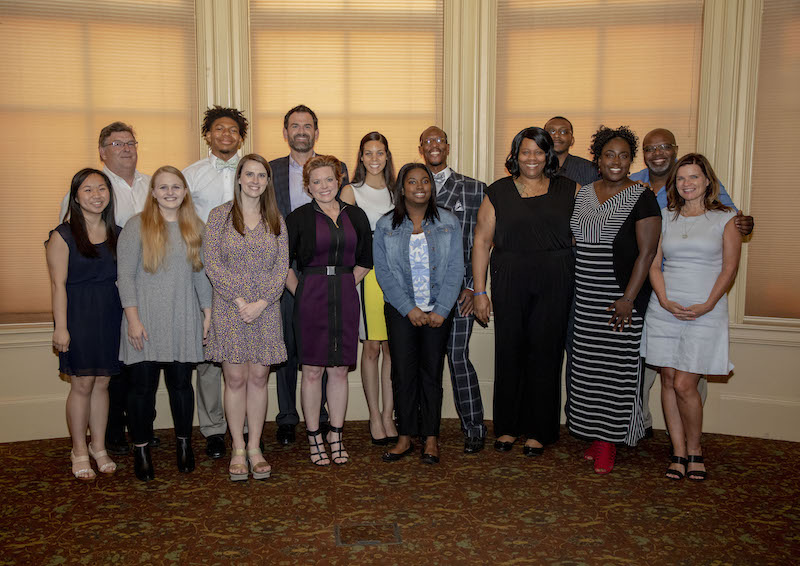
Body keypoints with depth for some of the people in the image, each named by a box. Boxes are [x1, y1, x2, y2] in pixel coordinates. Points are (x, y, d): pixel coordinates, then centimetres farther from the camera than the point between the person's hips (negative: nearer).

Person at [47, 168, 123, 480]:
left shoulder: (118, 233, 8)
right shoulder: (63, 236, -5)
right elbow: (59, 284, -8)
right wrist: (61, 327, -12)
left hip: (110, 315, 4)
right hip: (78, 315, -4)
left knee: (102, 383, 10)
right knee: (82, 384, 1)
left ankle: (98, 447, 23)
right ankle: (79, 451, 17)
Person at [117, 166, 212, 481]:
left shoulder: (195, 228, 10)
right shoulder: (137, 226, -1)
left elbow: (202, 274, 14)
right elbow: (125, 275, -5)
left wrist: (208, 312, 9)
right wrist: (133, 319, -11)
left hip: (183, 320, 3)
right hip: (146, 319, -2)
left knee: (181, 382, 7)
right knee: (143, 385, 2)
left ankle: (184, 444, 24)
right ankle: (141, 450, 18)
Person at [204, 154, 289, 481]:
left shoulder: (276, 220, 9)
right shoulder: (219, 216, 2)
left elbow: (282, 266, 3)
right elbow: (212, 263, -5)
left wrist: (261, 303, -10)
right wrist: (239, 300, -13)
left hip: (266, 310, 2)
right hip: (229, 310, -2)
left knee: (259, 378, 5)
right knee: (235, 379, 2)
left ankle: (255, 448, 17)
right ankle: (238, 450, 15)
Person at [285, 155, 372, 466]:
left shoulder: (355, 216, 8)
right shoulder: (299, 218, -1)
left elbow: (365, 260, 16)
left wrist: (344, 285, 7)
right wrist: (300, 293, -1)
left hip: (345, 299, 3)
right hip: (311, 298, -2)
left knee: (339, 370, 8)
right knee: (312, 370, 3)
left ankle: (336, 436, 19)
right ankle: (314, 438, 16)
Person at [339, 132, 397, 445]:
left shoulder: (396, 191, 13)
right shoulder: (351, 192, 3)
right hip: (366, 275, -3)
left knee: (393, 347, 5)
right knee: (371, 348, 1)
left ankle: (388, 413, 15)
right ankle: (375, 416, 13)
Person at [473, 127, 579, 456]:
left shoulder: (568, 190, 8)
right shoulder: (499, 192, 6)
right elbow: (482, 242, 4)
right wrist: (479, 291, -1)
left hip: (555, 284, 0)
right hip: (509, 284, 0)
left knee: (545, 352, 3)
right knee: (509, 352, 4)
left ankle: (538, 431, 17)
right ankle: (507, 427, 20)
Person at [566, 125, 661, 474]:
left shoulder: (641, 198, -6)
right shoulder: (583, 193, 10)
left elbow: (647, 252, -10)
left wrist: (628, 298, -17)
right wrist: (573, 290, 10)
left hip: (621, 298, -5)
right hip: (585, 298, 5)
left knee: (615, 366, 0)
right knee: (588, 365, 7)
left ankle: (609, 443, 11)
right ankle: (595, 435, 21)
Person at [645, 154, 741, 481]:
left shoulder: (724, 218, 4)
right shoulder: (666, 217, 11)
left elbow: (729, 268, -1)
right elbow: (654, 263, 7)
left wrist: (707, 305, -12)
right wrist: (664, 300, -8)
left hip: (705, 313, -3)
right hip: (664, 309, 3)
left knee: (684, 384, -8)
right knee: (668, 381, 4)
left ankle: (694, 450, 14)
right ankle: (678, 452, 16)